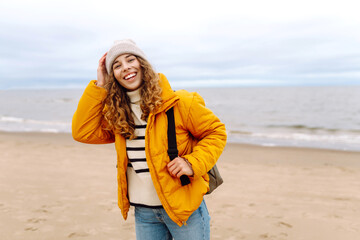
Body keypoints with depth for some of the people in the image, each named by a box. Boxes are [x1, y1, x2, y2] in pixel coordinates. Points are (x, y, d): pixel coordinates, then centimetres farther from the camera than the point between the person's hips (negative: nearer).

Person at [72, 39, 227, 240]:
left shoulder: (179, 103, -12)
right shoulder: (116, 113, 3)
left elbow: (216, 132, -4)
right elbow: (83, 132, -7)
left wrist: (192, 163, -20)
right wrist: (99, 86, -7)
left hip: (183, 206, -4)